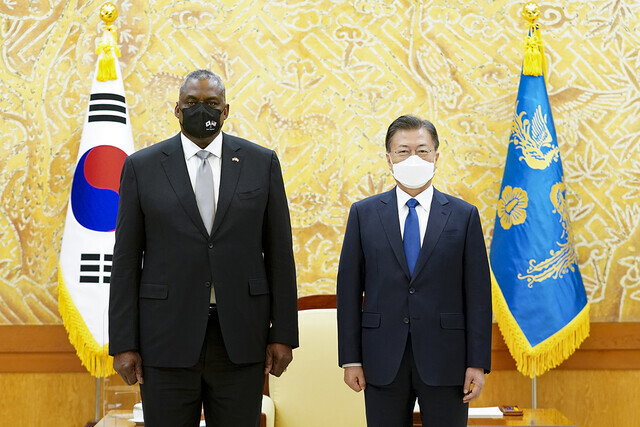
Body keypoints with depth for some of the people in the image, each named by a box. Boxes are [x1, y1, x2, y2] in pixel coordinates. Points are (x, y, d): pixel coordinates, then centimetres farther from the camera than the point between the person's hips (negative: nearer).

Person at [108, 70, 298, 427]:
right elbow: (127, 260, 3)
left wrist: (283, 334, 1)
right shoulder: (142, 166, 4)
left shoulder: (262, 163, 6)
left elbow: (279, 253, 5)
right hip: (167, 337, 0)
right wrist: (124, 344, -2)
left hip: (240, 338, 1)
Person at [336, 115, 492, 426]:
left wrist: (477, 363, -4)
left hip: (444, 360, 0)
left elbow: (477, 293, 0)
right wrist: (351, 359, -2)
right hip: (383, 362, 1)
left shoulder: (464, 215, 3)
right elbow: (349, 289, 3)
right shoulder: (364, 213, 5)